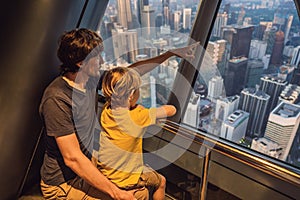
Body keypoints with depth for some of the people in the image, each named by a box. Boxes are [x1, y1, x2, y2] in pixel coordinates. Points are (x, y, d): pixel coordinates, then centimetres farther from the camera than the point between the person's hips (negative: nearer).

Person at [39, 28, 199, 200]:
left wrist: (171, 53, 8)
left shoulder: (90, 79, -5)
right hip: (63, 182, -7)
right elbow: (72, 158, -28)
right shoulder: (57, 99, -28)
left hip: (87, 164, 8)